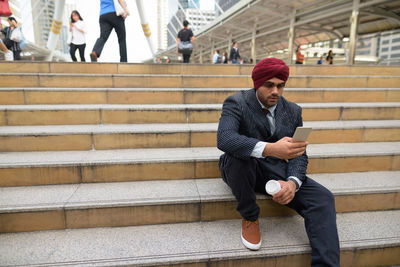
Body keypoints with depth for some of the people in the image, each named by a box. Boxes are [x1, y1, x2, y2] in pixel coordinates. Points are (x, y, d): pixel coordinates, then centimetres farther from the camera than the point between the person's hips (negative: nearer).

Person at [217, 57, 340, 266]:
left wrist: (293, 182, -22)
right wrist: (270, 149, -46)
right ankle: (249, 217, -11)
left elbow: (299, 154, 1)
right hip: (244, 169, -3)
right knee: (237, 155, -37)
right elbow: (224, 138, -31)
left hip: (277, 171, 4)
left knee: (323, 198, -18)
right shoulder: (237, 103, -11)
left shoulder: (293, 111, 3)